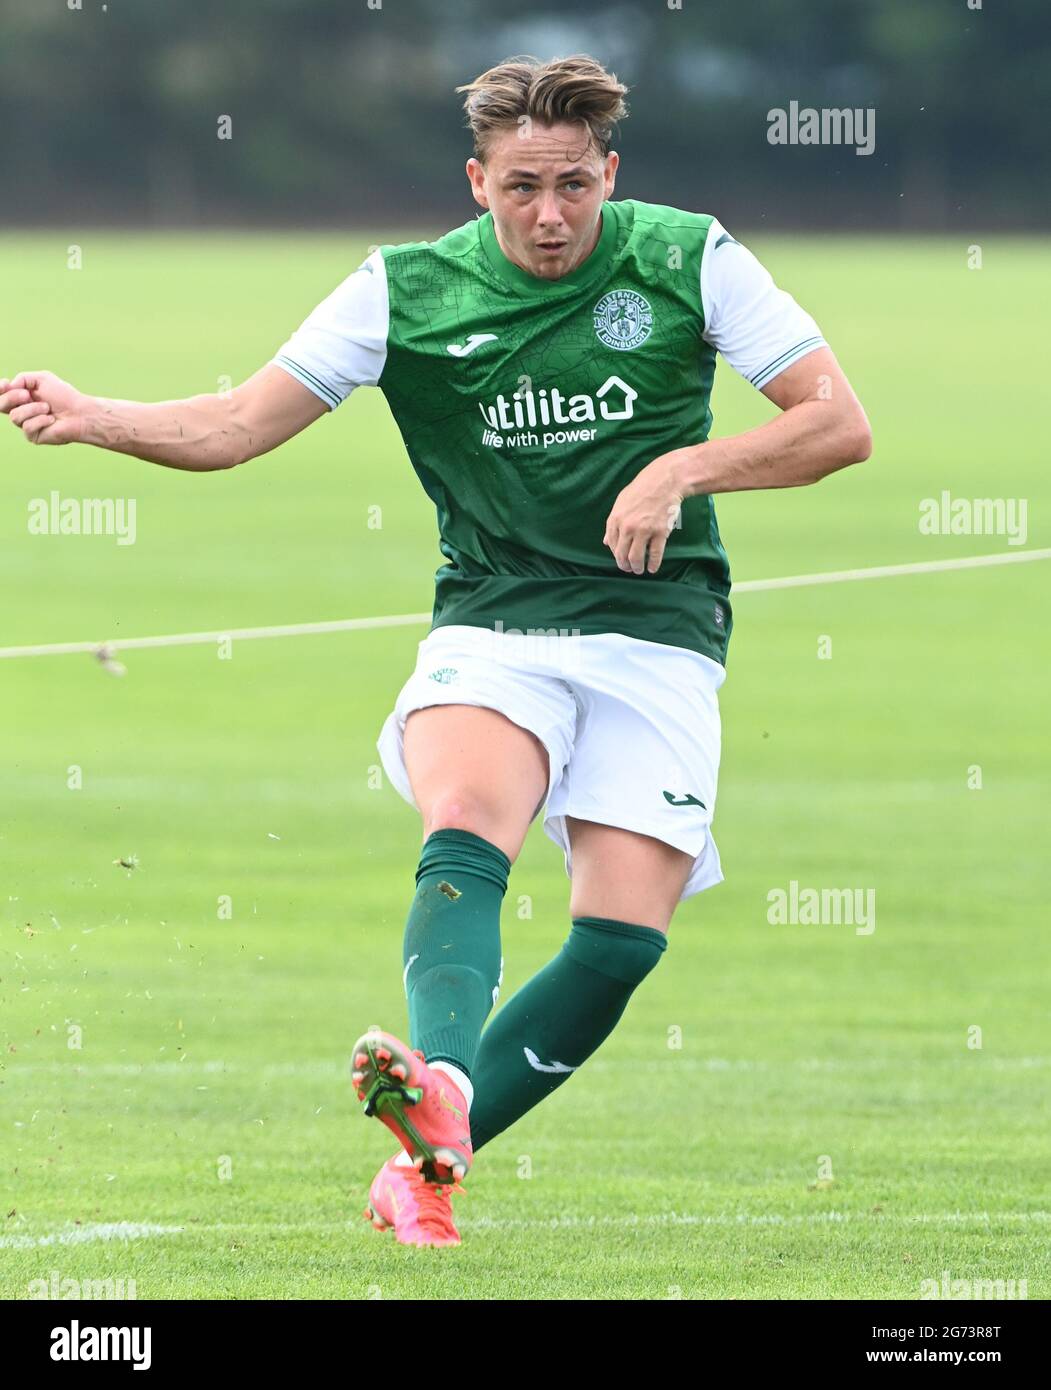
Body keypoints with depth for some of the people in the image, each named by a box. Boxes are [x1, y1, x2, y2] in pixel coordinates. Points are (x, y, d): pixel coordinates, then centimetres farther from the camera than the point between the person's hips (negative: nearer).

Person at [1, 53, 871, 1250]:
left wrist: (684, 468, -14)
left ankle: (426, 1157, -2)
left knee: (621, 938, -14)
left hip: (657, 640, 0)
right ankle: (436, 1090, -54)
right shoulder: (407, 291, 0)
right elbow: (237, 425, -2)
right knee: (466, 833, -31)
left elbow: (839, 424, 0)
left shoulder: (689, 261, -1)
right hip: (489, 624, 0)